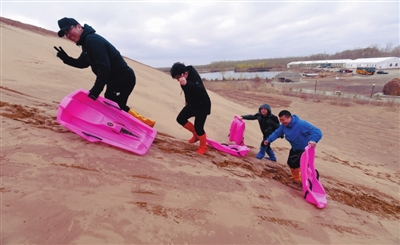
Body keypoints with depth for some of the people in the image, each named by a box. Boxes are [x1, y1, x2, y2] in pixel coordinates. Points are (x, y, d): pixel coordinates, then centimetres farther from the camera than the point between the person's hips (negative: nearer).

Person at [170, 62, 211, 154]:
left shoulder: (194, 77, -31)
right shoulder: (183, 78, -5)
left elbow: (200, 90, -53)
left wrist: (186, 83, -66)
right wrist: (187, 101, 25)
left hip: (202, 105, -8)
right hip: (192, 104, 8)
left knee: (198, 127, -13)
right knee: (180, 119, 5)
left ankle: (203, 147, 14)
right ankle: (196, 135, 23)